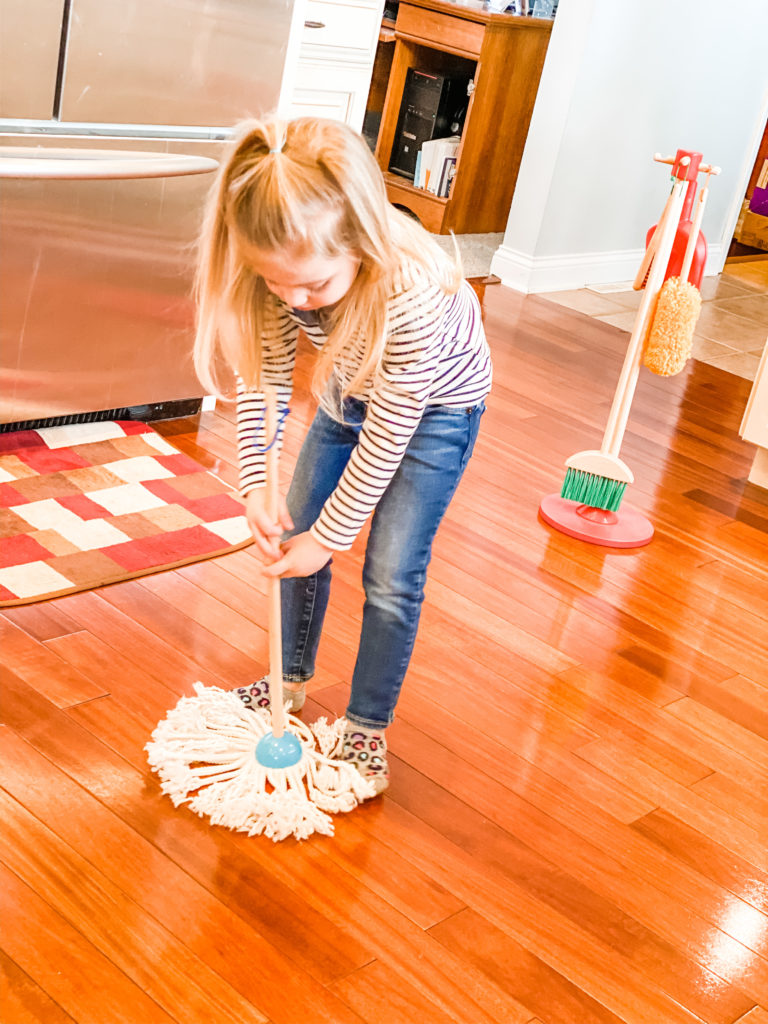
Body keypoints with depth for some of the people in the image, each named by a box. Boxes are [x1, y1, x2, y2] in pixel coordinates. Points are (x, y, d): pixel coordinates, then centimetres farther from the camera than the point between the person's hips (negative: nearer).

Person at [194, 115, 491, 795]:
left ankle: (367, 729, 14)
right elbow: (265, 375, -13)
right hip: (350, 393, 6)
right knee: (295, 536, 11)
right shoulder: (282, 268, -29)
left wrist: (328, 537, -23)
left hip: (437, 406, -5)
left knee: (392, 577, -6)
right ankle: (292, 679, 34)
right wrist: (255, 484, -21)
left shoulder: (413, 293, -44)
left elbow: (385, 438, -33)